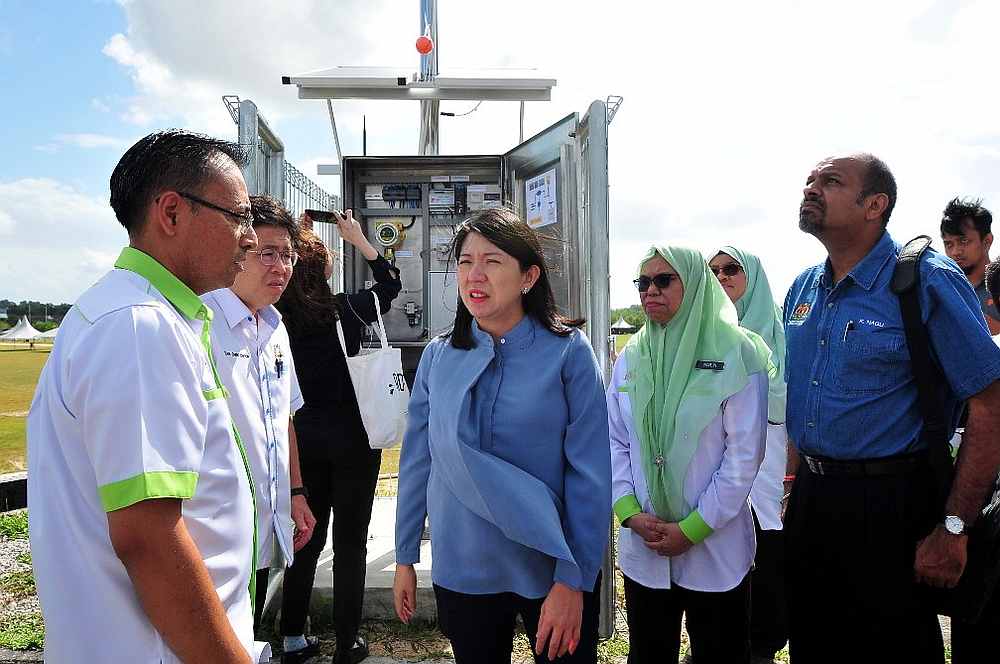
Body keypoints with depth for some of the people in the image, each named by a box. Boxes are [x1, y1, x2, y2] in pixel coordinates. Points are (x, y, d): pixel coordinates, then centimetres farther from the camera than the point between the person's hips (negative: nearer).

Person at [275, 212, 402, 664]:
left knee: (306, 538, 17)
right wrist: (359, 240, 12)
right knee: (350, 543, 7)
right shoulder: (343, 310, -13)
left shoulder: (278, 319, -6)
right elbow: (391, 284, 5)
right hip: (351, 438, -4)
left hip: (303, 436, 4)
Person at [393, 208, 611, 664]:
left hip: (551, 570, -2)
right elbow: (417, 462, 4)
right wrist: (404, 558, 6)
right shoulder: (438, 356, -2)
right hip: (461, 570, 3)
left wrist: (574, 580, -14)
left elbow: (591, 475, -12)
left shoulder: (567, 352, -12)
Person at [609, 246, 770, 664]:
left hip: (716, 549, -3)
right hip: (642, 548, 4)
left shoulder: (737, 355, -10)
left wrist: (692, 529, -13)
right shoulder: (631, 357, 3)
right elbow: (615, 441, 4)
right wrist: (630, 513, -8)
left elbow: (744, 454, -12)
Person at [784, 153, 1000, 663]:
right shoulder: (802, 290, 7)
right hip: (809, 501, 6)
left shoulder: (929, 282, -13)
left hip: (890, 506, -6)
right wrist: (795, 489, 13)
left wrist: (953, 528, -17)